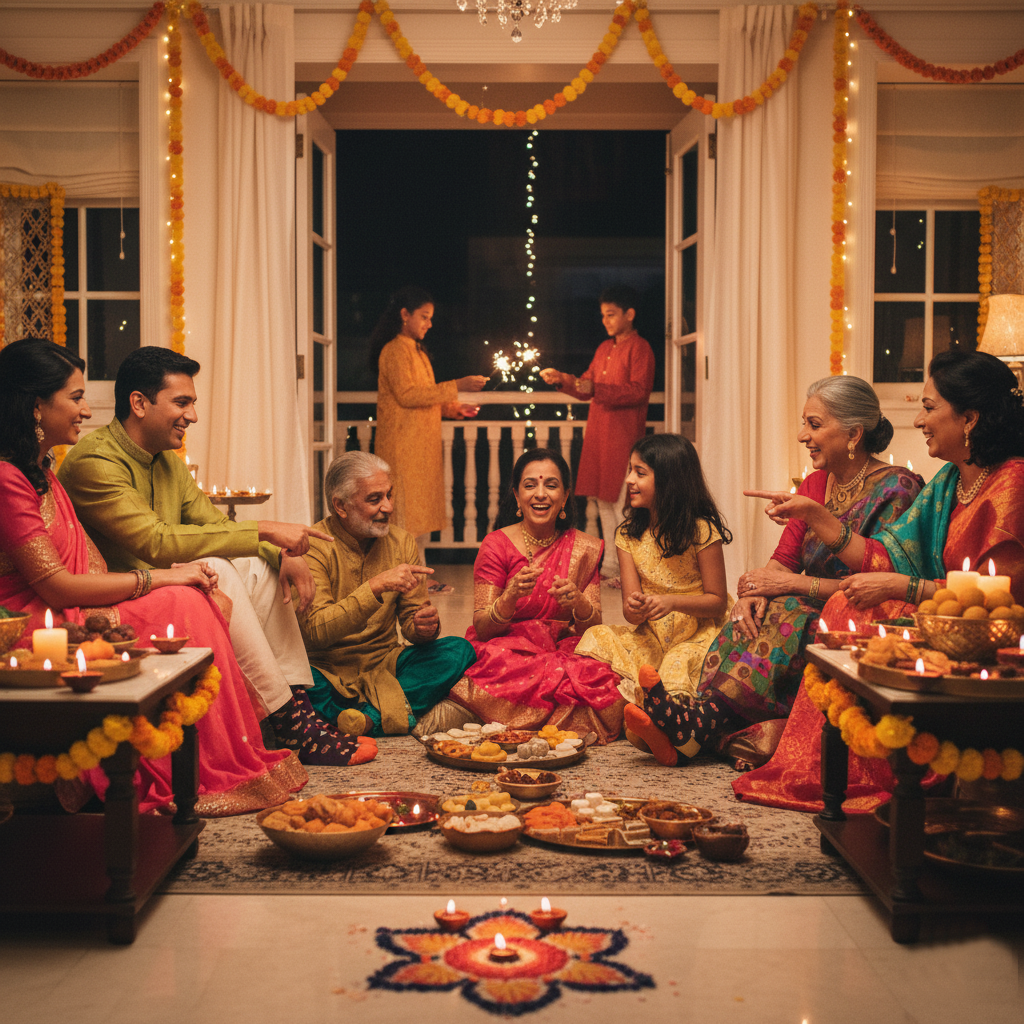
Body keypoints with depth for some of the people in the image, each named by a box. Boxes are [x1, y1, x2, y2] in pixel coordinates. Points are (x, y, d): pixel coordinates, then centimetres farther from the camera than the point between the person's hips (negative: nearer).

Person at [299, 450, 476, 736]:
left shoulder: (402, 542, 5)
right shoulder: (314, 546, -12)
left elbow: (411, 620, 8)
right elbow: (314, 630, -23)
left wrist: (425, 625, -17)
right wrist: (376, 587, -31)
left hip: (384, 665, 5)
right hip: (328, 670, -5)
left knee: (459, 650, -18)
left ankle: (369, 717, -26)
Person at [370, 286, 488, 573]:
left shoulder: (417, 351, 21)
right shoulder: (395, 350, -9)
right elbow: (406, 395, -19)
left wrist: (452, 408, 9)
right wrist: (455, 386, -20)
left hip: (422, 444, 9)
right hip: (403, 444, -9)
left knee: (420, 513, 9)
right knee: (405, 510, -9)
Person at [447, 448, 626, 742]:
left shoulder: (584, 549, 7)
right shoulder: (497, 545, -1)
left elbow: (594, 626, 3)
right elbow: (481, 628, -6)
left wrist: (578, 602, -21)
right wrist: (511, 595, -26)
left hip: (565, 650, 3)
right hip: (507, 650, -3)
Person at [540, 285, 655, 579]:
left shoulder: (639, 348, -5)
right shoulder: (604, 348, 20)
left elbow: (638, 390, -17)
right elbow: (586, 386, 22)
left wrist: (596, 388, -24)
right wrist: (561, 379, 5)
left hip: (624, 436, -8)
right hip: (598, 433, 8)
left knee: (622, 502, -10)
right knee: (603, 500, 9)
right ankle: (610, 564, 16)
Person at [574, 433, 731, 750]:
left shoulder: (701, 530, -9)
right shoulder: (628, 535, 6)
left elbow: (717, 602, -7)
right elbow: (631, 610, 1)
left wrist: (672, 602, -25)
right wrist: (634, 608, -26)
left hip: (696, 635, -5)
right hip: (650, 636, 5)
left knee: (679, 666, -36)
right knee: (598, 638, -22)